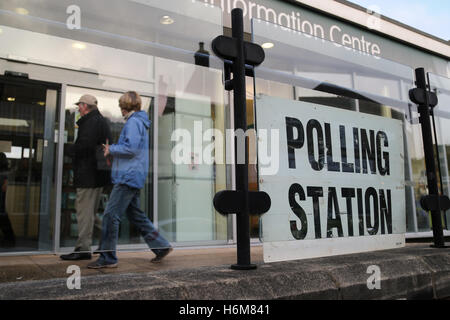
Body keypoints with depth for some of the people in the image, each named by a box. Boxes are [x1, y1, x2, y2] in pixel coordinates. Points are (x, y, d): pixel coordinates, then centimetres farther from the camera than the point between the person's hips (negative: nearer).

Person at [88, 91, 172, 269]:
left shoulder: (133, 122, -11)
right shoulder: (140, 122, 20)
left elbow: (130, 148, -21)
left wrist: (111, 149, -7)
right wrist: (113, 149, 14)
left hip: (129, 176, -10)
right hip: (133, 177, 10)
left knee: (111, 215, -6)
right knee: (136, 215, 15)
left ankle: (107, 258, 1)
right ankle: (161, 245, 21)